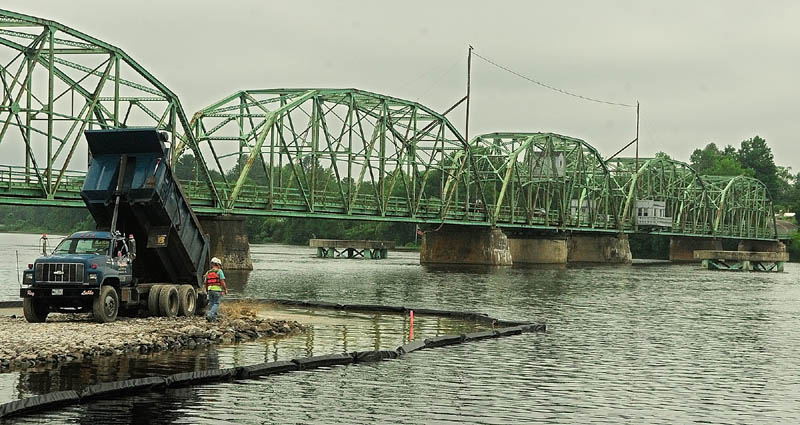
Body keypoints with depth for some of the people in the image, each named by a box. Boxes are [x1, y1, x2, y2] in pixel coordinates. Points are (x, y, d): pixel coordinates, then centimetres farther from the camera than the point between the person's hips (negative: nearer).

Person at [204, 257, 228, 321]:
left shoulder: (208, 272, 13)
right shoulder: (219, 271, -5)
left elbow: (206, 282, 15)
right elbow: (222, 281, -12)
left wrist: (207, 290, 28)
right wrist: (225, 289, -3)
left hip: (210, 289, 5)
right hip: (217, 289, -5)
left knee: (211, 303, 14)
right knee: (216, 304, -2)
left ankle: (213, 317, 14)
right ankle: (210, 315, -17)